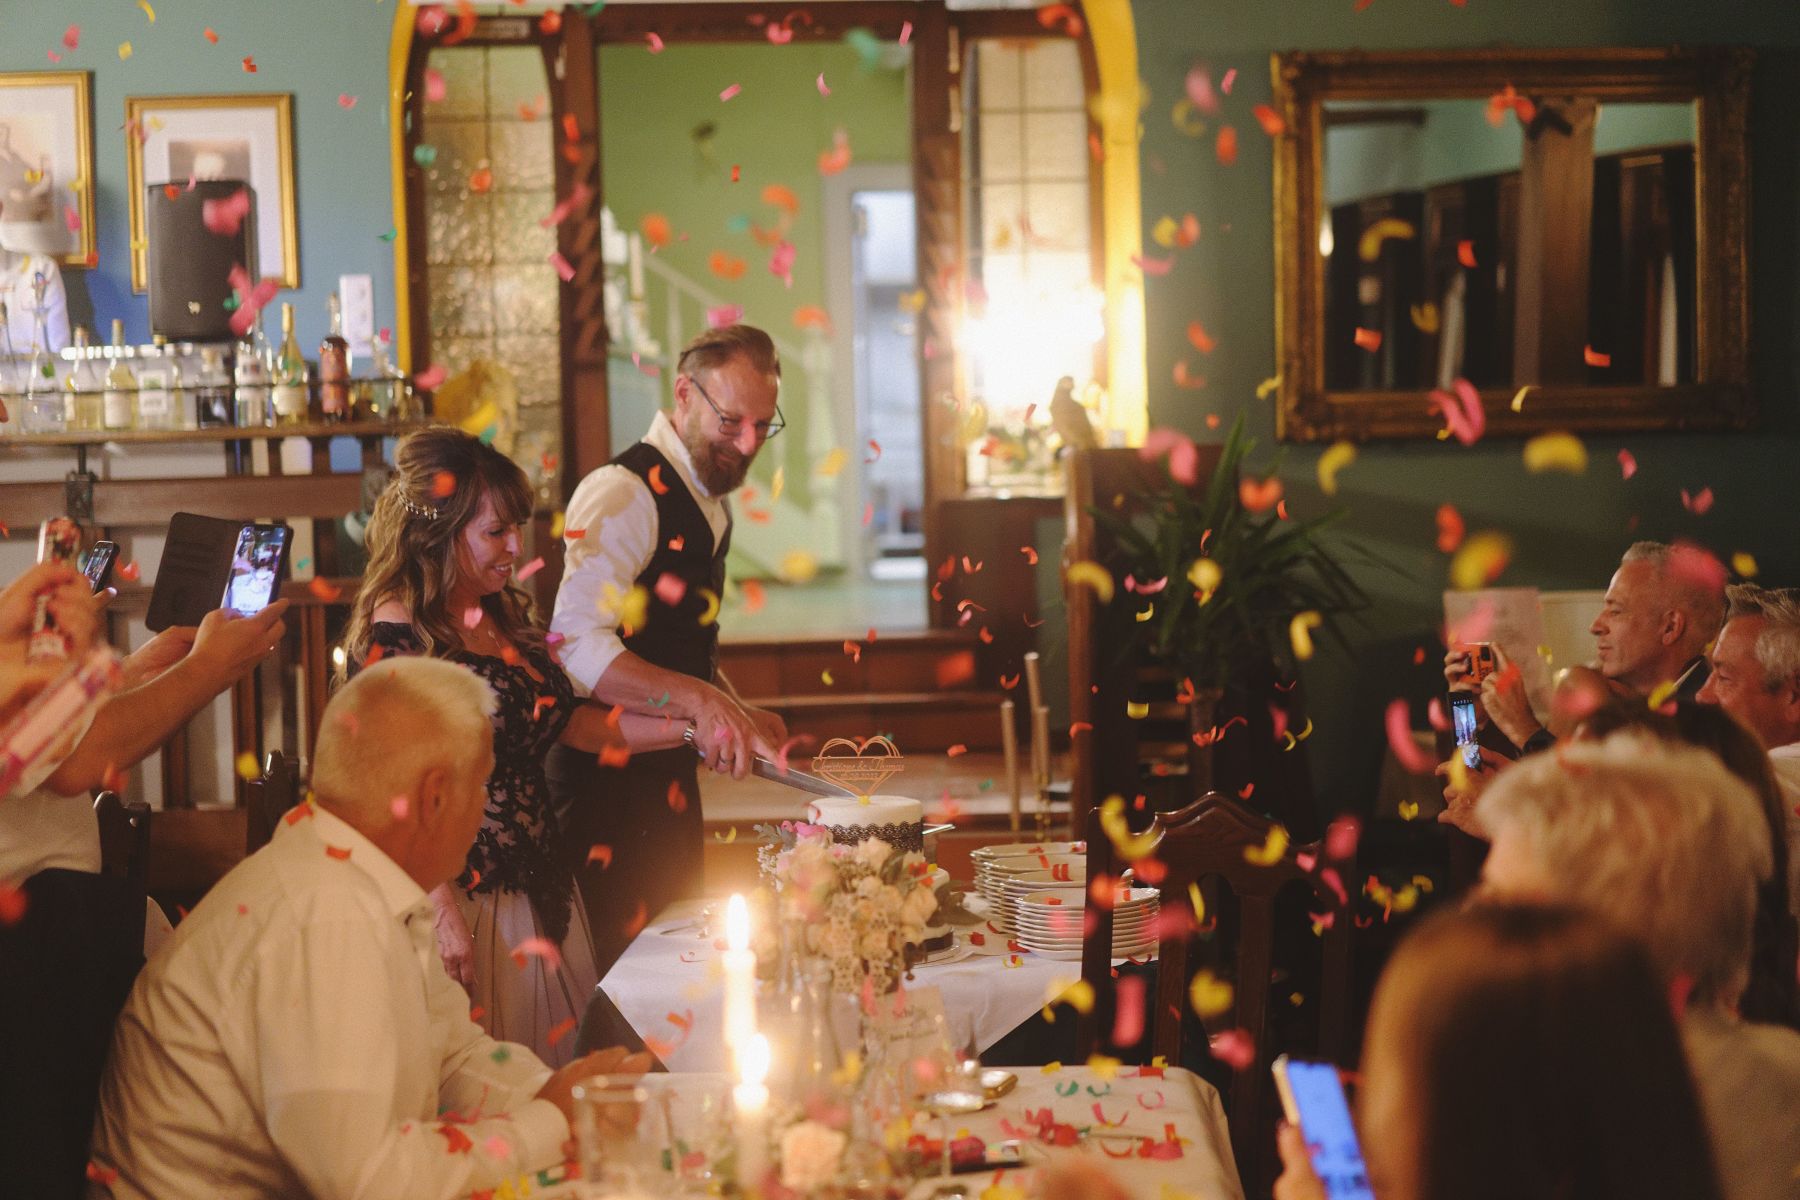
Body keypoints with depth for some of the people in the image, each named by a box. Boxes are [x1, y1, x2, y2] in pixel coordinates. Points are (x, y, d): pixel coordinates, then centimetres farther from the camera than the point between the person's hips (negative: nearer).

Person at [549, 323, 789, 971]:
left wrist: (739, 715, 7)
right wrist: (700, 701, -35)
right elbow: (578, 647, -26)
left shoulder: (709, 503, 15)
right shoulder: (624, 493, -15)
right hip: (606, 775, -9)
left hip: (671, 773, 9)